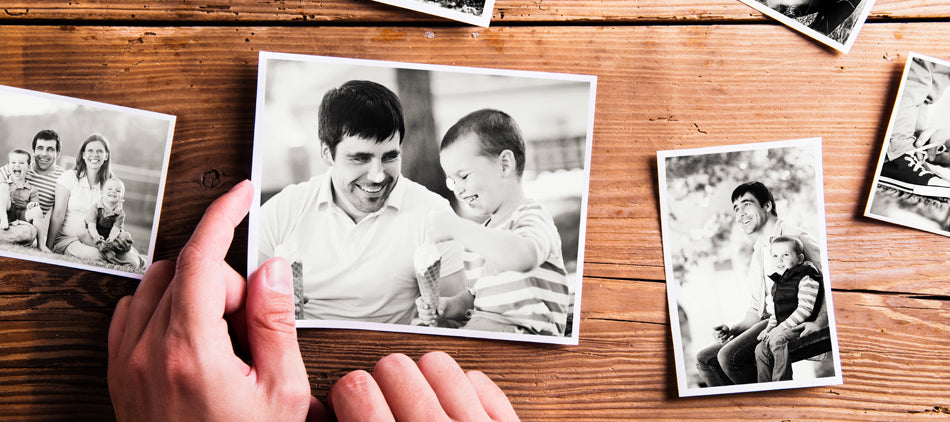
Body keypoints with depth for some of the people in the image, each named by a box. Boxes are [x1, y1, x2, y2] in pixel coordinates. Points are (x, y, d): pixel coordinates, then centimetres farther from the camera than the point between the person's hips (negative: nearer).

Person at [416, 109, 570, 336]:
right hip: (482, 326, 9)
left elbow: (522, 257, -35)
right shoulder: (489, 228, 22)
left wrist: (456, 226, -28)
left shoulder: (532, 218, -9)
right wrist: (449, 306, 6)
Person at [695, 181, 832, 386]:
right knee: (705, 359, 0)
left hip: (798, 325, -9)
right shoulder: (757, 256, 25)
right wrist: (733, 329, 3)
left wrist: (820, 321, -25)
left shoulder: (793, 236, -2)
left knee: (730, 356, -27)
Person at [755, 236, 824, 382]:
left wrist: (781, 328, -22)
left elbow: (805, 309, -19)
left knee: (777, 339, -31)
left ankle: (781, 381, -23)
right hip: (784, 327, 9)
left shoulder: (806, 279, -10)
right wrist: (769, 328, 5)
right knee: (761, 348, -7)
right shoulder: (777, 285, 17)